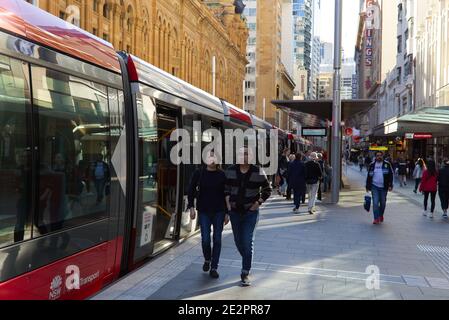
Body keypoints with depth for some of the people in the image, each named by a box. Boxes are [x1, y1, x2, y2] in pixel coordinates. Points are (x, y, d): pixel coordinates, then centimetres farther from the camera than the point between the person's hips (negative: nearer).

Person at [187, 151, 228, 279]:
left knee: (217, 239, 3)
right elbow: (191, 190, 5)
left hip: (219, 211, 0)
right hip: (203, 211, 0)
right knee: (205, 239, 0)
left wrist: (227, 213, 2)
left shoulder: (222, 175, -1)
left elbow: (226, 194, 3)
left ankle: (214, 267, 15)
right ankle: (207, 260, 30)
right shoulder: (199, 173, -1)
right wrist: (191, 207, -3)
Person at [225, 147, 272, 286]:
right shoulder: (231, 171, -1)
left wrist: (257, 204, -8)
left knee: (248, 242, -8)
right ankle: (247, 262, 41)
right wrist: (228, 203, -1)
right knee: (238, 241, 14)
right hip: (234, 211, 4)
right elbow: (226, 188, 9)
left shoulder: (258, 172, -9)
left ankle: (245, 274, 1)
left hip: (251, 212, -3)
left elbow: (267, 190, 0)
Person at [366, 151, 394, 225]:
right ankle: (376, 218, -4)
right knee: (375, 203, -7)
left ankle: (381, 215, 32)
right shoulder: (372, 165, 6)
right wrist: (368, 186, 9)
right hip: (374, 186, 0)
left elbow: (390, 175, 1)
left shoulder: (387, 164, 2)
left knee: (383, 203, 11)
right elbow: (369, 176, 11)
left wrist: (390, 186, -7)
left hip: (384, 187, 0)